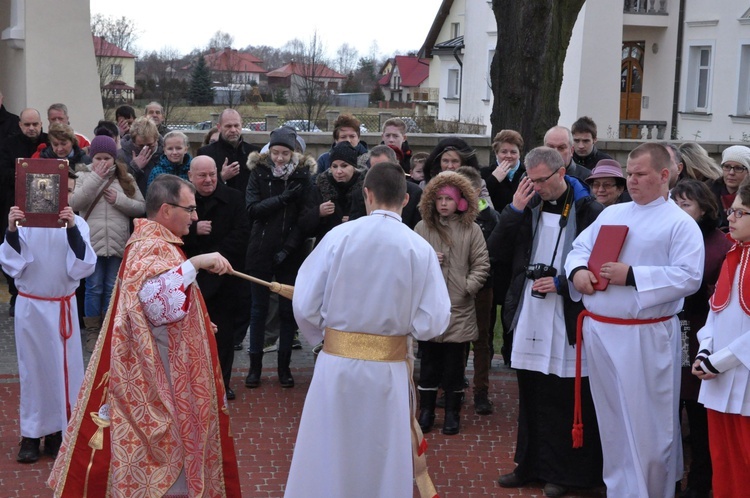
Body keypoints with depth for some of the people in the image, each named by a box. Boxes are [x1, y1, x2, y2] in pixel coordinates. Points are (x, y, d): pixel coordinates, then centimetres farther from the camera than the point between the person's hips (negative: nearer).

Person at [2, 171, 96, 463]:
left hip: (63, 307, 1)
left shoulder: (76, 223, -5)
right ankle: (31, 435, 17)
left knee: (64, 368, 4)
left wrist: (72, 230, -26)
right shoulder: (25, 220, -7)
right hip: (30, 307, 0)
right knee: (33, 368, 8)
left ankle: (58, 432, 16)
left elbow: (83, 268, -14)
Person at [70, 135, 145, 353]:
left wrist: (119, 200, -12)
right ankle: (92, 332, 13)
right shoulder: (84, 175, 3)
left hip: (117, 243, 2)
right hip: (92, 242, -2)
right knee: (94, 288, 4)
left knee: (112, 289, 10)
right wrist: (96, 178, -16)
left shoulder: (125, 178, 6)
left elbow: (141, 207, 4)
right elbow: (74, 203, -12)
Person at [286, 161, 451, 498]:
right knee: (383, 463, 14)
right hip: (390, 370, 0)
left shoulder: (339, 236, -7)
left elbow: (305, 306, -5)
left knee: (326, 461, 13)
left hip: (336, 366, 0)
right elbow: (432, 324, -9)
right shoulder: (420, 249, -7)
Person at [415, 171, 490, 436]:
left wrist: (469, 287, -9)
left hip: (459, 308, -1)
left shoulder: (471, 229, 1)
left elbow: (481, 264, 2)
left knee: (455, 364, 6)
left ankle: (452, 413, 16)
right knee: (429, 361, 8)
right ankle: (426, 411, 18)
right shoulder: (422, 228, 3)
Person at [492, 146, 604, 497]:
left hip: (568, 317, -5)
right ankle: (531, 465, 24)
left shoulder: (587, 210, -8)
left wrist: (562, 283, -13)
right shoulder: (528, 206, 7)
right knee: (531, 397, 13)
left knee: (565, 399, 1)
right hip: (528, 314, 5)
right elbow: (497, 252, 3)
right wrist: (514, 209, -7)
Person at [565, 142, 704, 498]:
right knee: (613, 419, 15)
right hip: (599, 331, 6)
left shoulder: (681, 223, -5)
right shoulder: (611, 213, 14)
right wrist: (577, 270, -6)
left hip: (646, 336, -6)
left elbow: (688, 277, -15)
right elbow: (580, 247, 17)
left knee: (648, 423, -1)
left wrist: (632, 276, -19)